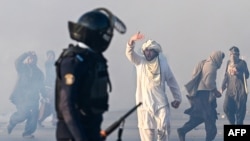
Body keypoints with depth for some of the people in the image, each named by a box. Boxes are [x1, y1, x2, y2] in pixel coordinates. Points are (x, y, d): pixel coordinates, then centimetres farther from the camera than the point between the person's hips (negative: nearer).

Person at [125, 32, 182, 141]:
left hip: (161, 103, 0)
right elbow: (129, 53, -12)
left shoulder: (162, 63, 6)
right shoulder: (140, 62, 5)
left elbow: (171, 81, 12)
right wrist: (132, 41, -32)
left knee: (164, 128, -6)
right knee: (147, 131, -4)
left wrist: (177, 98, 10)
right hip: (144, 103, 0)